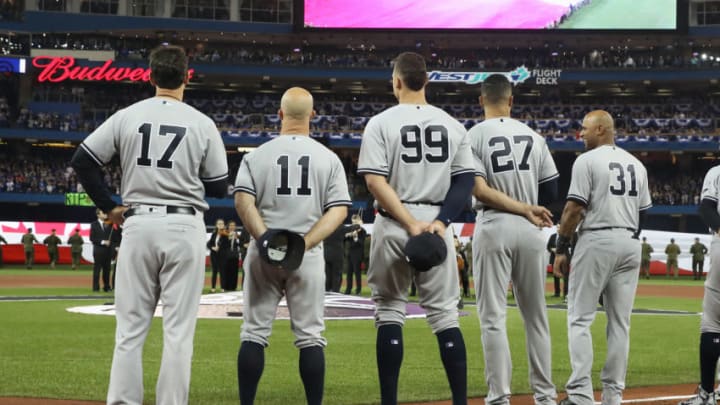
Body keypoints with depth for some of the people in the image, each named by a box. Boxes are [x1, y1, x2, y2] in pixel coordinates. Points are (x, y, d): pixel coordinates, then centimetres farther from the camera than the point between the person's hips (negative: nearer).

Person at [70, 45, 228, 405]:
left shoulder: (126, 117, 3)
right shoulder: (202, 123, 0)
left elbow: (82, 161, 1)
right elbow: (219, 188, 4)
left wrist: (108, 206, 9)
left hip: (137, 226, 2)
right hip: (185, 227, -1)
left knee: (130, 327, 6)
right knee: (178, 330, 1)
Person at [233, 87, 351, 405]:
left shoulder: (257, 155, 2)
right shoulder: (329, 159, 3)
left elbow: (242, 201, -10)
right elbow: (339, 210, -5)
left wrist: (264, 239, -17)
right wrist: (305, 243, -13)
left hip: (263, 254, 0)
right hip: (308, 258, 0)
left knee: (254, 333, 5)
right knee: (310, 336, 4)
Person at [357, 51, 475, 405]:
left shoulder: (381, 123, -3)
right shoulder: (452, 125, 6)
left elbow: (375, 181, -12)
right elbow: (465, 181, 0)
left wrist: (410, 223, -14)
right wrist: (439, 222, -7)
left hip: (392, 226, -2)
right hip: (437, 227, 2)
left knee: (390, 313, 5)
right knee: (445, 315, 5)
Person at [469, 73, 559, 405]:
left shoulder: (473, 136, -4)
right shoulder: (533, 136, 8)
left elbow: (478, 190, -12)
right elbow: (551, 192, 7)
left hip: (493, 226, -3)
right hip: (530, 230, 4)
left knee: (493, 317, -1)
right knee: (536, 315, 12)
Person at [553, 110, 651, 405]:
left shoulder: (587, 161, -5)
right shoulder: (637, 165, 14)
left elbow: (574, 209, -11)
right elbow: (643, 213, 15)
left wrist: (561, 248, -7)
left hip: (596, 241, -6)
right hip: (630, 245, 6)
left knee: (580, 318, -3)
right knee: (620, 322, 8)